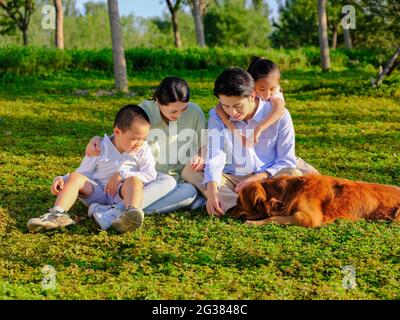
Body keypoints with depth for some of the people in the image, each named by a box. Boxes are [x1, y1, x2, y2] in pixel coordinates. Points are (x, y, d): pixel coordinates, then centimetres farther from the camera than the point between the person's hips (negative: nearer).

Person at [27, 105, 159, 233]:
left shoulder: (143, 149, 6)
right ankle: (57, 214, -39)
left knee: (134, 180, -32)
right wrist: (62, 179, -10)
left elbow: (150, 175, -4)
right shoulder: (100, 149, 6)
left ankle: (130, 212, -63)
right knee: (75, 177, -20)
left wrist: (122, 175, -14)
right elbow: (83, 173, 9)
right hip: (97, 192, 2)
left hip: (121, 194, -2)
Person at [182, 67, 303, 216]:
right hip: (231, 179, 2)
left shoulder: (279, 116, -9)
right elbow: (215, 157, -15)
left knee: (294, 175, -32)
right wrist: (212, 190, -33)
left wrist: (260, 177, -20)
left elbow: (286, 161, -4)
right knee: (189, 171, -20)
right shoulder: (217, 115, -4)